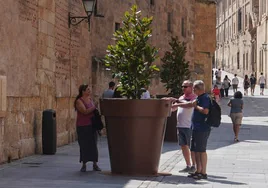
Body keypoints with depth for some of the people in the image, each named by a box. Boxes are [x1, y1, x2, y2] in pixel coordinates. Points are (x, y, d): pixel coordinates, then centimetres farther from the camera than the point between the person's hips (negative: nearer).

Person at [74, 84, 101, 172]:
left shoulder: (90, 99, 10)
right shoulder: (79, 101, -9)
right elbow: (85, 111, -22)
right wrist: (94, 107, -19)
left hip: (92, 125, 5)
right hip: (82, 126, -5)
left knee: (93, 144, 2)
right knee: (84, 145, -2)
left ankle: (95, 164, 6)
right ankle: (84, 165, 7)